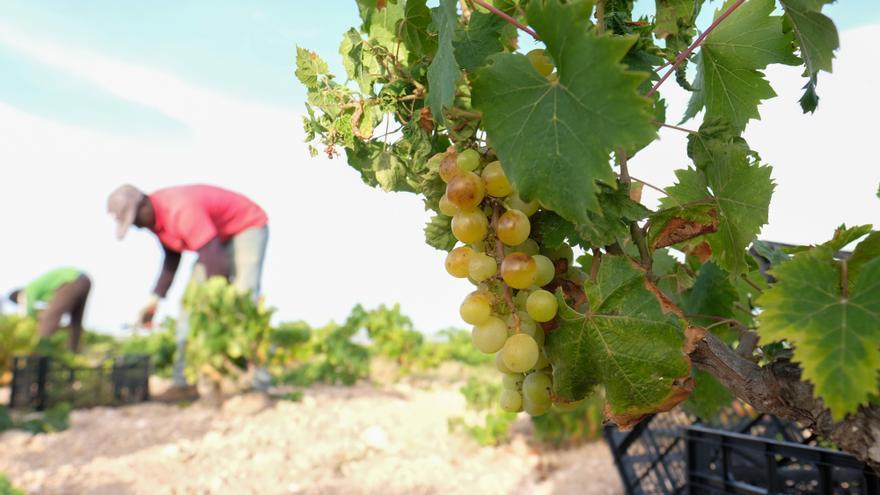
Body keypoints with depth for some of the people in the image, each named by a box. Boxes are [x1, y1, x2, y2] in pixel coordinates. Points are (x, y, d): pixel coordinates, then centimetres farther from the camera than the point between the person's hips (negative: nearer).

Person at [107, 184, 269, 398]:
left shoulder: (182, 211, -34)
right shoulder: (154, 215, -4)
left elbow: (215, 261, -35)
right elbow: (172, 257, 11)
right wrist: (155, 298, 3)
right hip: (217, 235, 9)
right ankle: (185, 381, 0)